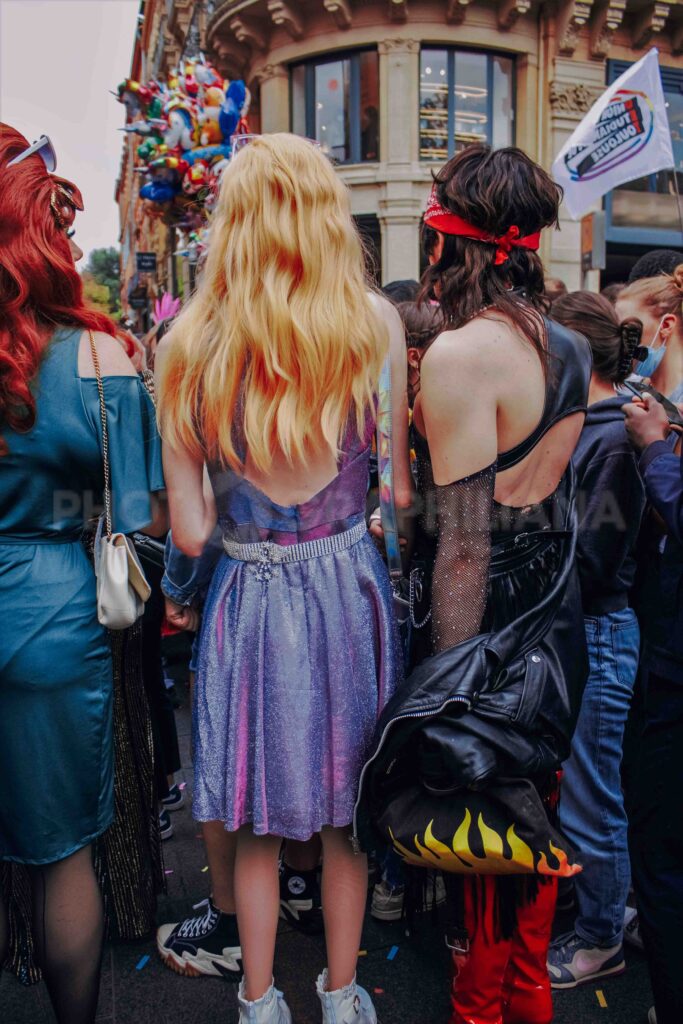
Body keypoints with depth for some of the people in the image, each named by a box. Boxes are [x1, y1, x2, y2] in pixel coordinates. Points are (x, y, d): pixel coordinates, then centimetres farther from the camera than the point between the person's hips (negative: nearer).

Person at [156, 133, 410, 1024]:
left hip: (249, 596, 0)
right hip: (350, 584, 1)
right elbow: (403, 489, -7)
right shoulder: (375, 323, -9)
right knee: (347, 810, 20)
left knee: (259, 822, 18)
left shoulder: (195, 342, -10)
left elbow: (189, 530, -8)